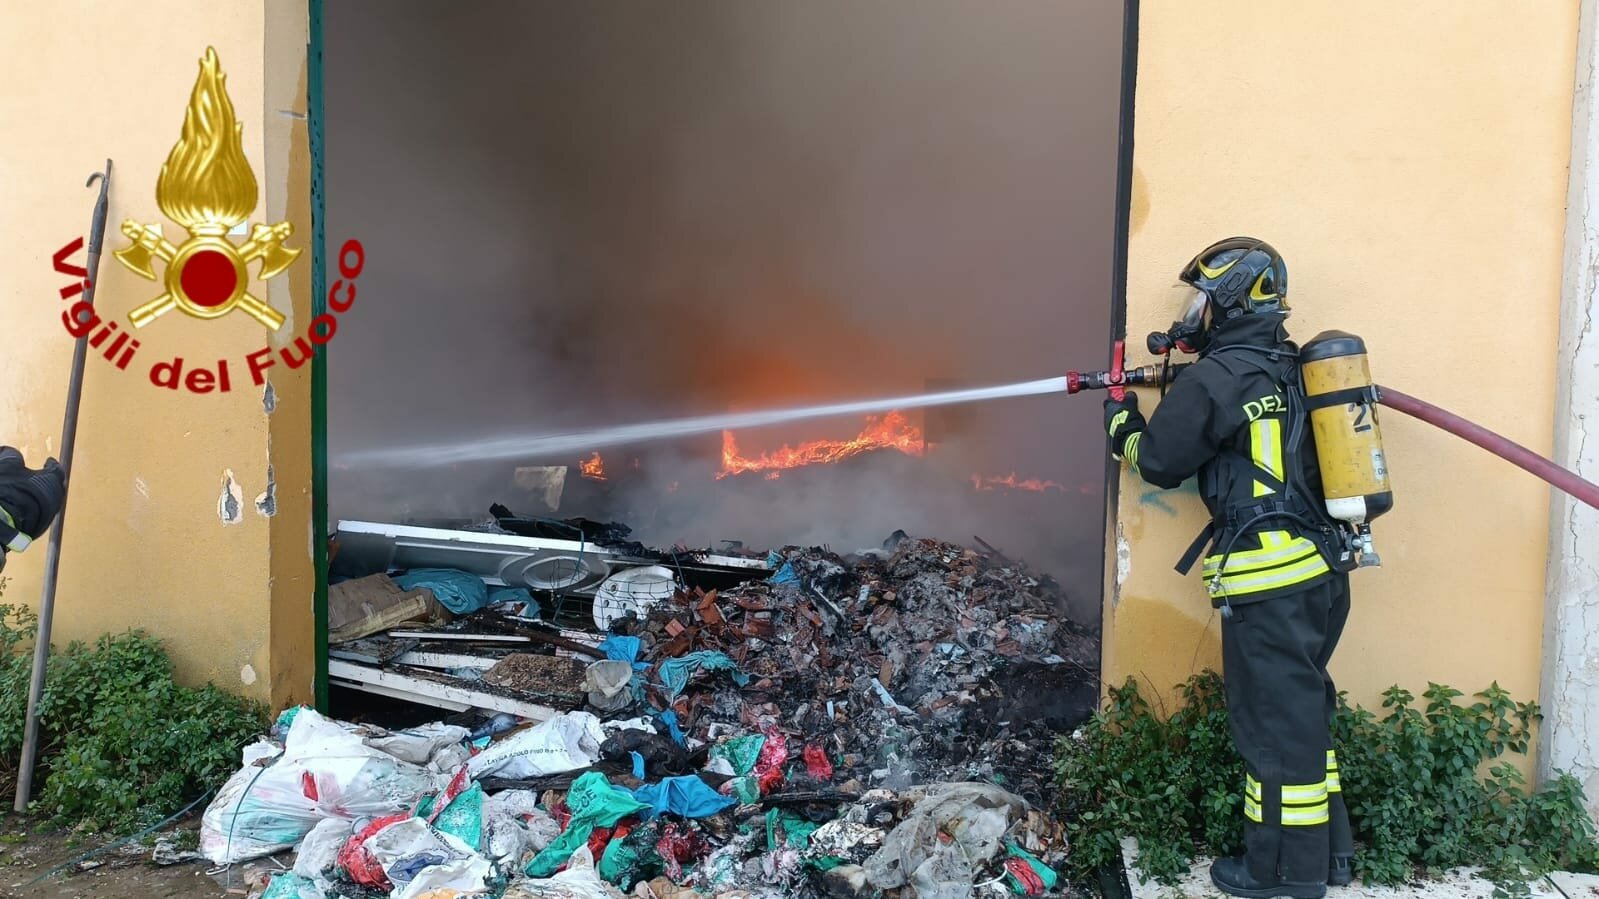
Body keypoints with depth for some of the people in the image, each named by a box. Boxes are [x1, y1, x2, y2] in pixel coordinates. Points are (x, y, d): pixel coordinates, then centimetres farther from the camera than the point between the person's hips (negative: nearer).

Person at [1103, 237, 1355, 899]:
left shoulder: (1214, 377, -11)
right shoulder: (1293, 367, 13)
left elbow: (1158, 463, -1)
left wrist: (1121, 420, 16)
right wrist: (1174, 398, 20)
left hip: (1269, 580, -9)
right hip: (1321, 569, 9)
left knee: (1273, 722, 2)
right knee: (1303, 712, 19)